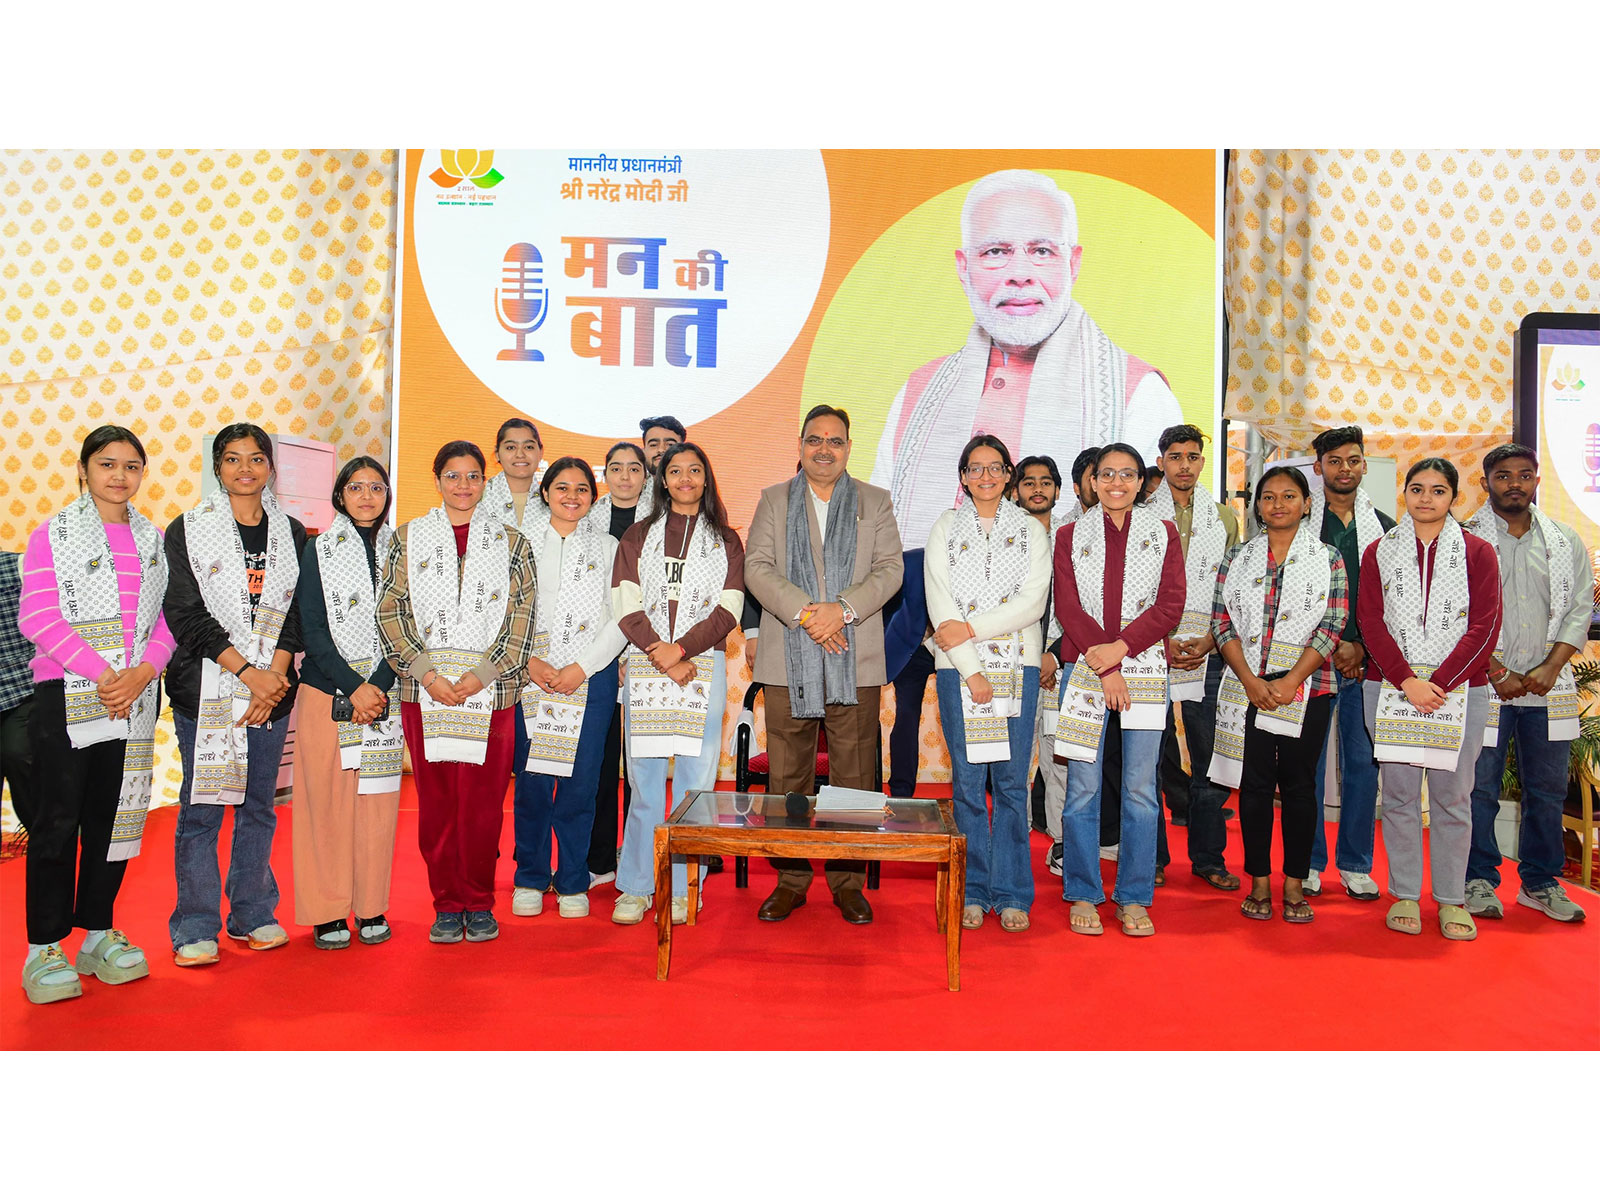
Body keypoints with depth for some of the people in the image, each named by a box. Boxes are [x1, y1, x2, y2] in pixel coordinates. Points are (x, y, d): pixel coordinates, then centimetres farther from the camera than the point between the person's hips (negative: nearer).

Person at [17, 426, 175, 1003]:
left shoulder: (152, 539, 12)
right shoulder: (53, 534, 0)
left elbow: (168, 618, 9)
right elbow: (38, 617, -8)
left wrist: (142, 671, -9)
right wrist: (101, 673, -16)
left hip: (136, 697, 4)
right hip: (66, 695, -4)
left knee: (115, 815, 8)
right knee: (58, 819, -1)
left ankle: (99, 934, 20)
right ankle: (44, 949, 9)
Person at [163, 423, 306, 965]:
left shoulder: (292, 533, 10)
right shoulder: (188, 530, 2)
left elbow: (298, 611, 7)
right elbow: (185, 615, -6)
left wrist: (276, 674, -7)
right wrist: (248, 670, -13)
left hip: (273, 687, 3)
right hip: (206, 689, -2)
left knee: (259, 804, 9)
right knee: (202, 807, 0)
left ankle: (253, 914, 20)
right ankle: (196, 926, 10)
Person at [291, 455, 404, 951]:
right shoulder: (318, 550, 6)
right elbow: (312, 629, -1)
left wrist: (378, 687, -8)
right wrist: (353, 686, -11)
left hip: (386, 693, 1)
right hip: (328, 692, -1)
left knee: (379, 798, 2)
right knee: (326, 799, -1)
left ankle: (371, 909, 12)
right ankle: (327, 913, 9)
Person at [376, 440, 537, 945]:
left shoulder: (510, 541, 9)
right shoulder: (409, 538, 10)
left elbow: (523, 615, 2)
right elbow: (391, 611, 3)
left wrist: (482, 674, -9)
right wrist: (428, 674, -8)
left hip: (490, 691, -1)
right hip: (425, 692, 1)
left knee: (483, 802, 1)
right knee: (435, 801, 4)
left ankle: (479, 904, 15)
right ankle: (446, 904, 17)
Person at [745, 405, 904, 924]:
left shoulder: (875, 502, 12)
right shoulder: (773, 500, 12)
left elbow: (890, 569, 1)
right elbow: (757, 567, 0)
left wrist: (842, 609, -14)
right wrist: (805, 612, -14)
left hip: (856, 660, 0)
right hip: (787, 659, 0)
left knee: (854, 776, 2)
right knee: (787, 775, 4)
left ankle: (848, 881, 14)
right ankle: (791, 879, 15)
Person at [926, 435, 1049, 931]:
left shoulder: (1030, 530, 10)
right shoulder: (945, 528, 9)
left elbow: (1033, 601, -2)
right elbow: (940, 603, 0)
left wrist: (972, 628, -11)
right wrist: (971, 670, -8)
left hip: (1017, 665, 0)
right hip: (957, 666, 0)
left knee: (1011, 779, -1)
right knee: (967, 780, -1)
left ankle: (1011, 893, 9)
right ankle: (974, 891, 10)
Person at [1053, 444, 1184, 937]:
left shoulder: (1162, 534, 11)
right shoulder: (1071, 536, 10)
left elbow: (1170, 605, 1)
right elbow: (1067, 606, 0)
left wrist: (1120, 646, -11)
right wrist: (1105, 667, -10)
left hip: (1145, 669, 0)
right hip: (1083, 668, 0)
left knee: (1140, 790, 2)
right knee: (1083, 788, 0)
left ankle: (1134, 898, 13)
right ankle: (1083, 895, 12)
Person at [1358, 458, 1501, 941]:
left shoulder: (1477, 553, 7)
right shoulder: (1379, 552, 9)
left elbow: (1484, 627, -1)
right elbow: (1371, 622, 0)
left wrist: (1439, 683, -11)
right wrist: (1407, 681, -11)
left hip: (1459, 688, 0)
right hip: (1391, 685, 1)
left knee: (1452, 794, 2)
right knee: (1399, 792, 3)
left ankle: (1451, 899, 12)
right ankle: (1404, 895, 12)